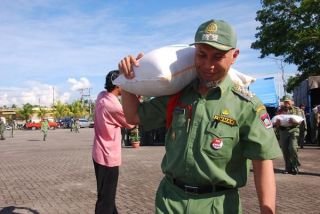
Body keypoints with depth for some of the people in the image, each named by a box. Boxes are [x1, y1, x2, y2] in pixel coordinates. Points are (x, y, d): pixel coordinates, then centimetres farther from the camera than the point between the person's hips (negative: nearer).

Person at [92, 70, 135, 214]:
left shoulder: (101, 96, -1)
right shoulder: (115, 107, -25)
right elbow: (131, 123, -7)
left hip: (99, 154, 9)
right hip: (109, 157, -9)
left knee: (107, 194, 24)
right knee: (106, 198, 2)